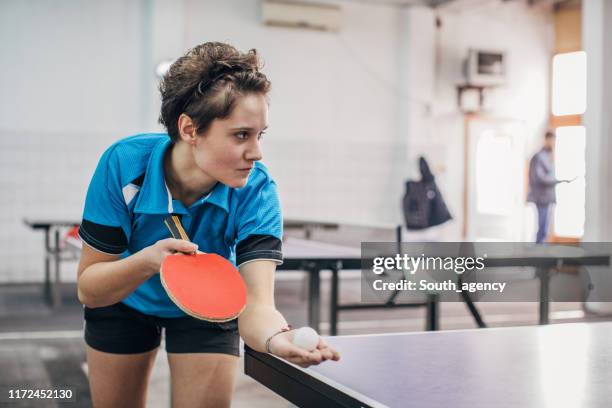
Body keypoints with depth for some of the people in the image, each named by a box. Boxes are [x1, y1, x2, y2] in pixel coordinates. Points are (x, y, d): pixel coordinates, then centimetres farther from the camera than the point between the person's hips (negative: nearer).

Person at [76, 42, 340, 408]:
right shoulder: (124, 164, -32)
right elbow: (89, 290, -26)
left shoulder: (257, 190, -32)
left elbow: (256, 305, -41)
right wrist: (147, 261, -46)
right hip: (124, 302, 1)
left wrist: (278, 339, -64)